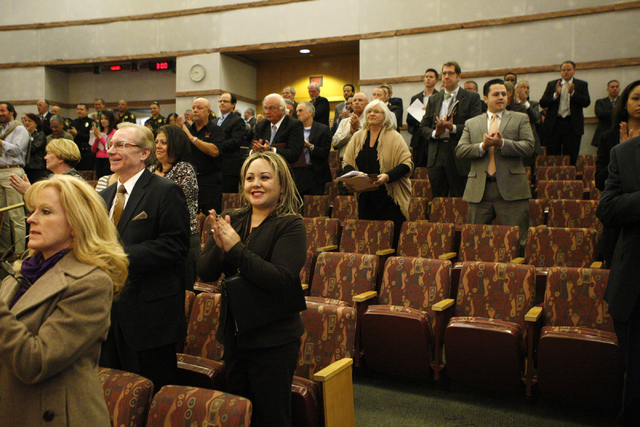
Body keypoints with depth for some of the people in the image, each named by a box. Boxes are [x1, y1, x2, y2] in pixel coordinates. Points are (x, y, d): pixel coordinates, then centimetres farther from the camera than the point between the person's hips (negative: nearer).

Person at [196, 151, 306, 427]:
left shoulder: (291, 225, -12)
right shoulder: (231, 221, 4)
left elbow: (281, 280, -24)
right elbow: (204, 272, 0)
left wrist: (237, 248, -24)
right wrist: (220, 247, -20)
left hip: (274, 339, -5)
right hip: (234, 333, 5)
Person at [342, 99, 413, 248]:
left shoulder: (394, 137, -1)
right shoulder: (358, 137, 11)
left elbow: (407, 164, -8)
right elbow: (346, 162, 13)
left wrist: (388, 176, -23)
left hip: (389, 199, -4)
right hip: (365, 199, 4)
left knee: (391, 240, -5)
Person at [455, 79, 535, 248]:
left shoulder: (520, 119, 12)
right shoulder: (471, 123, 16)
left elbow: (529, 147, -1)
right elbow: (460, 150, 4)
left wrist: (502, 143, -15)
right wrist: (482, 146, -13)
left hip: (511, 190, -1)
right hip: (479, 190, 2)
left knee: (517, 240, -3)